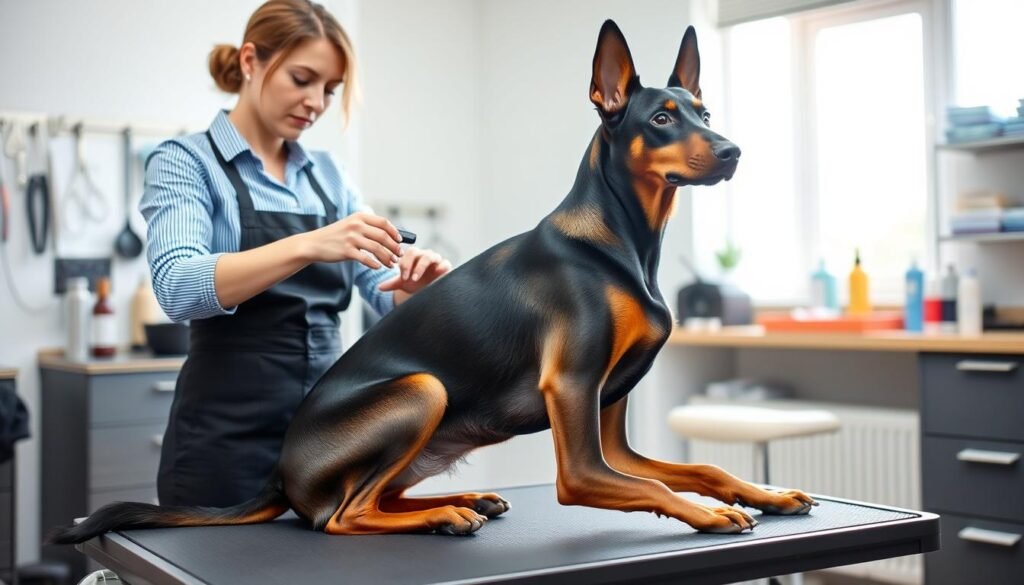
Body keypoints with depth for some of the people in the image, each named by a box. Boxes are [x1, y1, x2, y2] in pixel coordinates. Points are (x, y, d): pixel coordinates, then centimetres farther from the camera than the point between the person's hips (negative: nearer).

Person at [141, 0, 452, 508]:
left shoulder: (327, 174, 12)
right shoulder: (184, 161, -5)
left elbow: (389, 295, 7)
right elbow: (177, 288, -23)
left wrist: (418, 282, -17)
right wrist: (306, 245, -35)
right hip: (229, 440, -5)